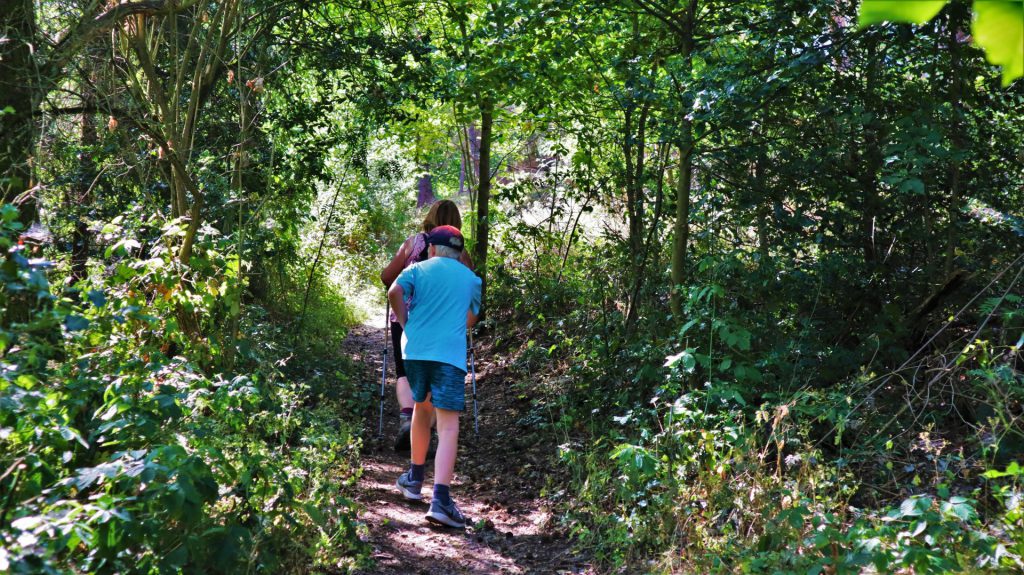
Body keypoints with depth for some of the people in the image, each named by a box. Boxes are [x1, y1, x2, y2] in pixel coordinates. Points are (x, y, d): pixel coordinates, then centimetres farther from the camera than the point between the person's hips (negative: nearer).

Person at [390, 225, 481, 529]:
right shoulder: (472, 278, 16)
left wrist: (405, 322, 6)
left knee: (421, 408, 23)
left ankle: (415, 479, 35)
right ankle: (440, 499, -22)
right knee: (448, 426, -7)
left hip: (416, 349, 2)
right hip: (451, 354, -1)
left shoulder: (418, 268, 10)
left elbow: (394, 292, -8)